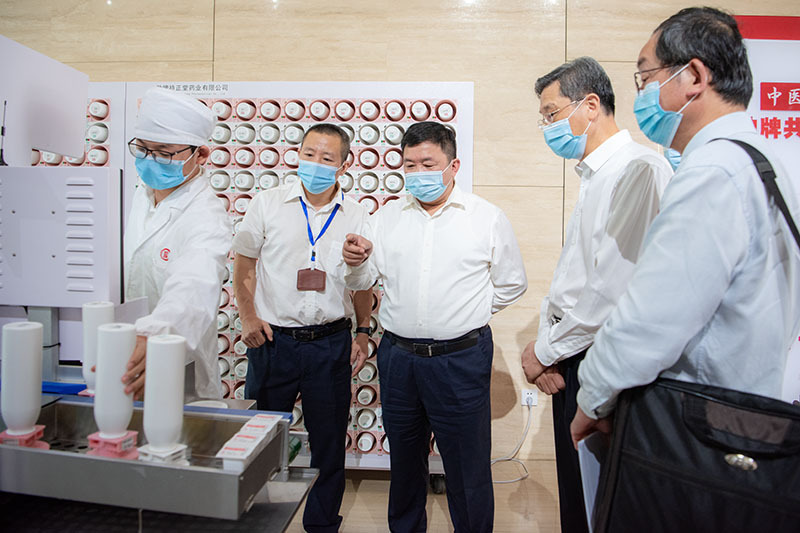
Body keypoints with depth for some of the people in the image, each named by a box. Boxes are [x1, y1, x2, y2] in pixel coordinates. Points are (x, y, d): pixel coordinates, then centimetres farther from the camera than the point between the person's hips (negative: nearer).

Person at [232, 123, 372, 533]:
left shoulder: (355, 214, 4)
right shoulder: (268, 203, 1)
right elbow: (243, 265, 7)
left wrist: (363, 332, 6)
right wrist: (247, 317, -2)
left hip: (331, 343, 1)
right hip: (273, 340, 0)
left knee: (329, 441, 12)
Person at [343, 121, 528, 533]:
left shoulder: (487, 218, -1)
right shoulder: (387, 218, 7)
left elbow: (511, 284, 6)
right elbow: (363, 281, 8)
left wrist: (465, 314, 3)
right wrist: (356, 262, -13)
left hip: (460, 359, -3)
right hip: (397, 356, 4)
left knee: (467, 465, 8)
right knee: (404, 459, 20)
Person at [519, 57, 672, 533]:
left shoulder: (639, 168, -16)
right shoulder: (594, 175, 15)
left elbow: (614, 288, -23)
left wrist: (546, 350, -13)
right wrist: (546, 338, 6)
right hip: (572, 358, 9)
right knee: (576, 492, 20)